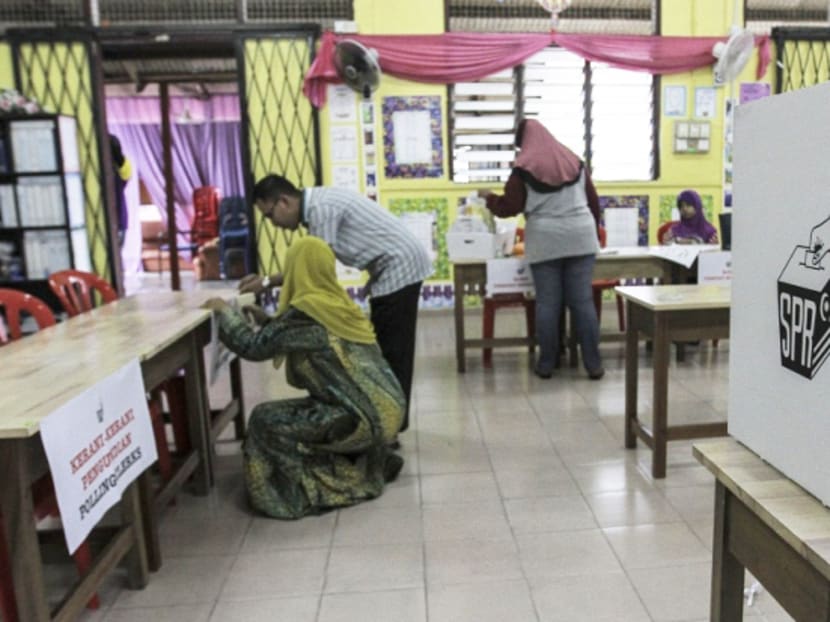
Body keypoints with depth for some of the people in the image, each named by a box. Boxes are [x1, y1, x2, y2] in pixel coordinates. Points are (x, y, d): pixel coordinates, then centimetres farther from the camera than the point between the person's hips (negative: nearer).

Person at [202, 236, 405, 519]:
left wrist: (225, 310, 5)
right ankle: (372, 459, 19)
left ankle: (318, 491, 4)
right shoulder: (338, 303, 11)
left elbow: (253, 346, -8)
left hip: (366, 417, -8)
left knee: (265, 420, -1)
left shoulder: (305, 311, -14)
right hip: (386, 407, 8)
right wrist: (266, 321, 21)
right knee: (290, 413, 26)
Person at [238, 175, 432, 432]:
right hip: (395, 268, 10)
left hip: (399, 268, -10)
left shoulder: (321, 207, -20)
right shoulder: (317, 205, 11)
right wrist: (267, 280, 7)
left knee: (391, 351, -4)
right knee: (385, 349, 15)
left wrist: (267, 282, -10)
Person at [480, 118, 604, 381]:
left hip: (545, 242, -3)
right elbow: (593, 201, 15)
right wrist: (593, 229, 27)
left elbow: (509, 208, -2)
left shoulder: (524, 167, -1)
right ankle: (594, 364, 4)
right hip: (580, 238, 3)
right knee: (583, 301, 3)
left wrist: (489, 197, 17)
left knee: (547, 303, 3)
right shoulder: (573, 160, 13)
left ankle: (546, 364, 8)